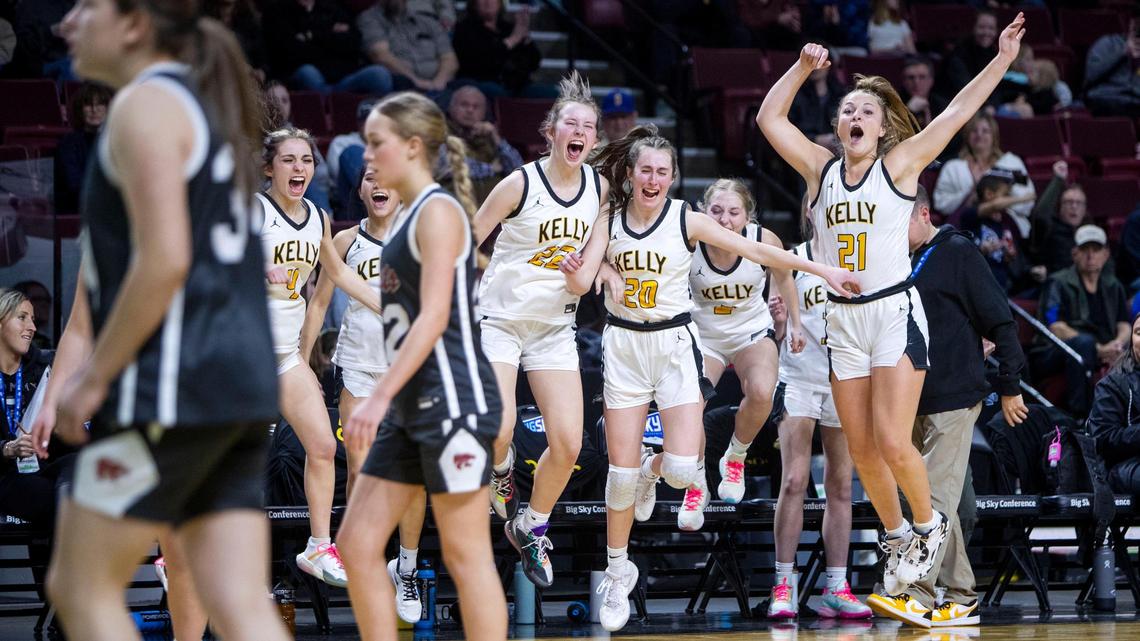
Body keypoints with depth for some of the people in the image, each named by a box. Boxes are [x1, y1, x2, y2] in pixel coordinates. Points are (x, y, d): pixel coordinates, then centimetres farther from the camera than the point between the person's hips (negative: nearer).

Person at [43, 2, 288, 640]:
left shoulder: (145, 105, -8)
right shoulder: (205, 108, 21)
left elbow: (163, 261, -19)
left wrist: (94, 377, -12)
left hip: (170, 392, -9)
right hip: (242, 387, 9)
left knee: (83, 586, 2)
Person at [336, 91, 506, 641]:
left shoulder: (438, 210, -9)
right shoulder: (406, 218, 17)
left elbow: (435, 316, -18)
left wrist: (381, 396, -22)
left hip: (453, 400, -9)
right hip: (410, 408, 9)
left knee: (465, 555, -6)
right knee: (357, 544, 6)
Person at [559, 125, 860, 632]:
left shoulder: (685, 220, -8)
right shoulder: (609, 219, -2)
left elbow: (756, 251, -9)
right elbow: (583, 281, -8)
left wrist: (825, 271, -12)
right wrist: (576, 274, -32)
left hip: (675, 344, -1)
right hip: (623, 344, 1)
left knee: (683, 470, -14)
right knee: (620, 472, 0)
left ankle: (652, 469, 25)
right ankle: (618, 572, 19)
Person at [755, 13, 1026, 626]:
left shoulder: (899, 165, 0)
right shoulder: (820, 169, 8)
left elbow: (957, 111, -4)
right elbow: (768, 119, 10)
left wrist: (1003, 58, -8)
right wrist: (803, 68, 5)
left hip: (894, 312, -4)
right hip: (843, 321, 4)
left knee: (893, 444, -13)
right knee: (861, 451, 5)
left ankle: (928, 524, 12)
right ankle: (896, 538, 24)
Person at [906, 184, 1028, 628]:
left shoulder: (957, 253, -6)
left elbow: (999, 320, -8)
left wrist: (1010, 386, -8)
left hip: (953, 399, -8)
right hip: (914, 402, 8)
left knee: (937, 498, -11)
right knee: (933, 501, 8)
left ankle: (918, 593, -17)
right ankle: (960, 597, 12)